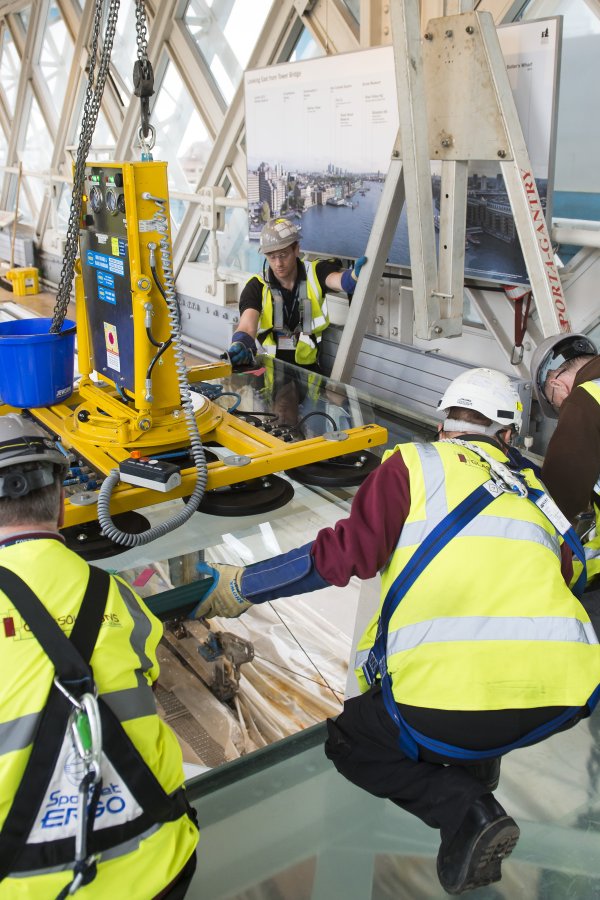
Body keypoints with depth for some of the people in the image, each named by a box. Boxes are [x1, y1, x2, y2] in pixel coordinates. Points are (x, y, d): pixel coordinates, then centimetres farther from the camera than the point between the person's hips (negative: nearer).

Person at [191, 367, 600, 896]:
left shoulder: (415, 463, 8)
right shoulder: (537, 494, 22)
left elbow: (351, 551, -3)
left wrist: (242, 586, 7)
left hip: (450, 706, -6)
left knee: (351, 743, 22)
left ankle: (463, 808, 2)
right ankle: (476, 764, 28)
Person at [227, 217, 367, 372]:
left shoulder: (315, 273, -4)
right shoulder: (256, 287, -5)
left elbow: (337, 279, -27)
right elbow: (247, 327, -20)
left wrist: (355, 275, -52)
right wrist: (240, 346, -45)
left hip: (307, 368, 0)